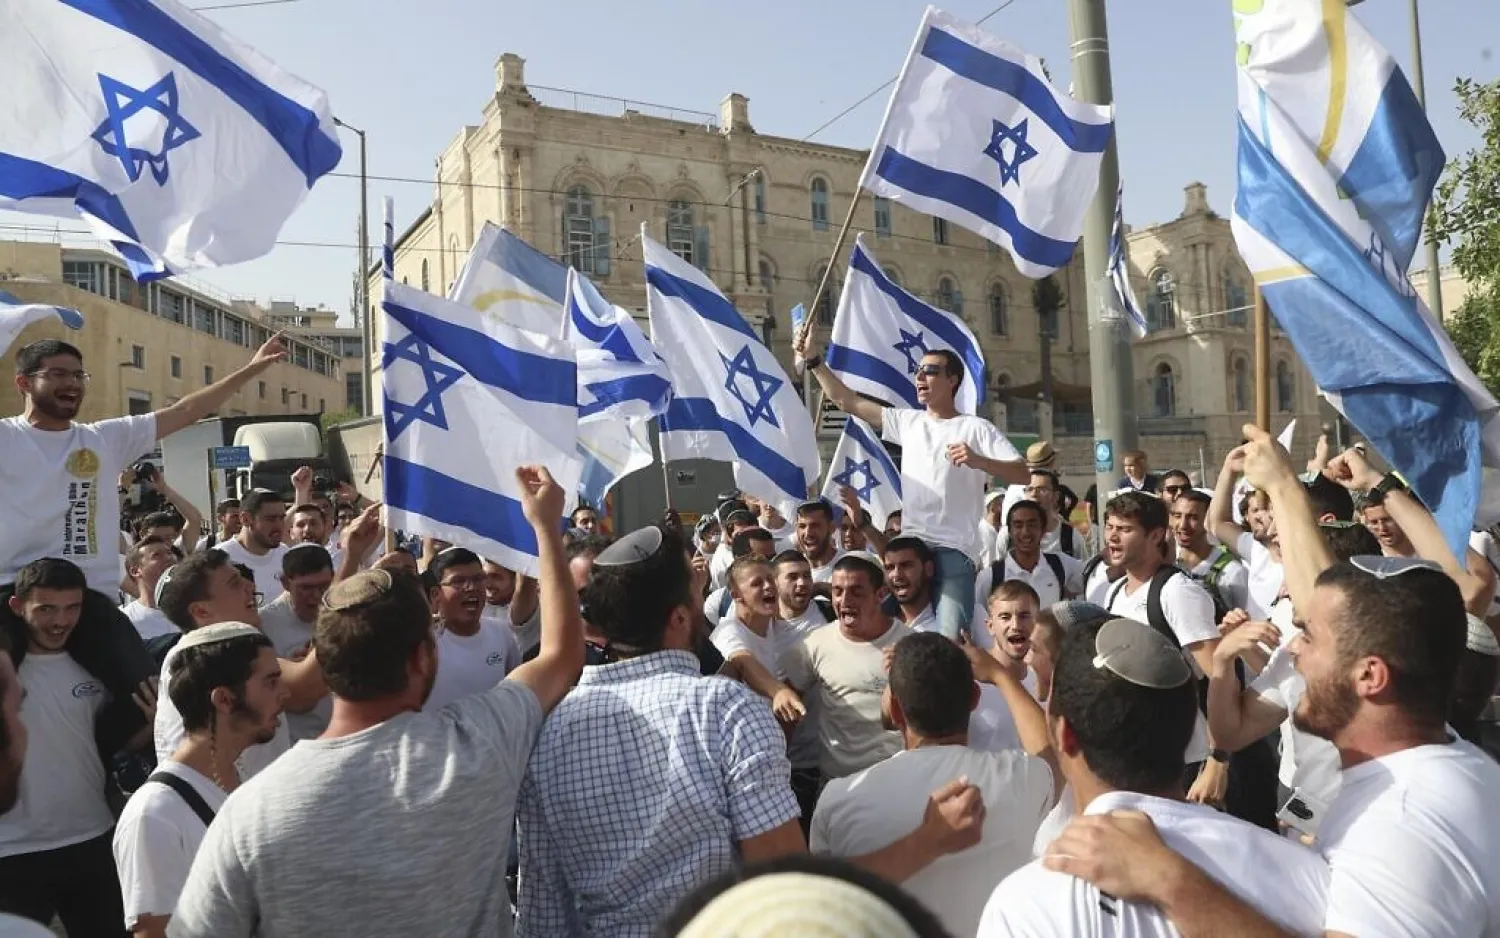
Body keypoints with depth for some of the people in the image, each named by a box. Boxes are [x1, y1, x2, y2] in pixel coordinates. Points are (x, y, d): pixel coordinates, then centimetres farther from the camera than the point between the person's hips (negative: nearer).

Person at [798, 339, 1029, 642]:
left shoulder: (976, 428, 2)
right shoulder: (907, 421, 15)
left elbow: (1023, 475, -7)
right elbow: (846, 401, 15)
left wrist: (979, 461, -23)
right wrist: (813, 359, 8)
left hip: (955, 549, -5)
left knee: (950, 639, -17)